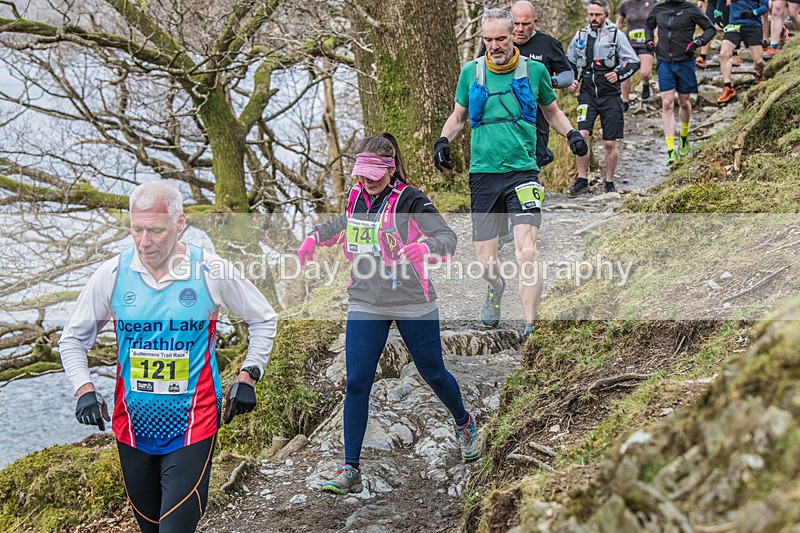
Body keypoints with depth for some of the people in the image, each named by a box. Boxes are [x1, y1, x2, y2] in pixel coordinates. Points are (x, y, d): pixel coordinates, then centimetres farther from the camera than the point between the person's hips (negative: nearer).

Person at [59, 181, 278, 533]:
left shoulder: (212, 272, -9)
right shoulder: (113, 274, -4)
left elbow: (264, 320, 7)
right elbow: (73, 337, 9)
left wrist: (247, 377, 0)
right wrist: (84, 390, -6)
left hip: (192, 427, -3)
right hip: (132, 426, 3)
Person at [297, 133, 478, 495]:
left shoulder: (409, 200, -12)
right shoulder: (356, 197, 5)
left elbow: (448, 238, -19)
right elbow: (343, 224, 27)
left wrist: (424, 246, -40)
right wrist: (315, 236, 9)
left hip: (412, 304, -4)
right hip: (365, 305, 4)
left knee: (433, 373, 12)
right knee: (356, 383, -4)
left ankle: (465, 424, 44)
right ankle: (351, 470, 3)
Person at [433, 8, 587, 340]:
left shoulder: (534, 70, 3)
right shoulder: (471, 72, 5)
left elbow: (552, 111, 19)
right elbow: (458, 117, 19)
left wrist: (571, 134, 1)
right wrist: (443, 141, 0)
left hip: (523, 173, -2)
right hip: (483, 175, 2)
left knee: (526, 253, -19)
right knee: (484, 260, 4)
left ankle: (530, 328, -9)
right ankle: (495, 287, 42)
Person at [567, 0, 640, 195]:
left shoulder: (616, 35, -2)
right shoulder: (580, 36, 7)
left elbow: (634, 62, -1)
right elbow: (569, 62, 23)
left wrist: (619, 75, -17)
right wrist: (571, 80, 7)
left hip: (610, 94, -2)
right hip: (587, 93, 2)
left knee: (610, 144, 1)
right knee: (582, 134, -16)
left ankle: (609, 183, 17)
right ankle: (582, 180, -5)